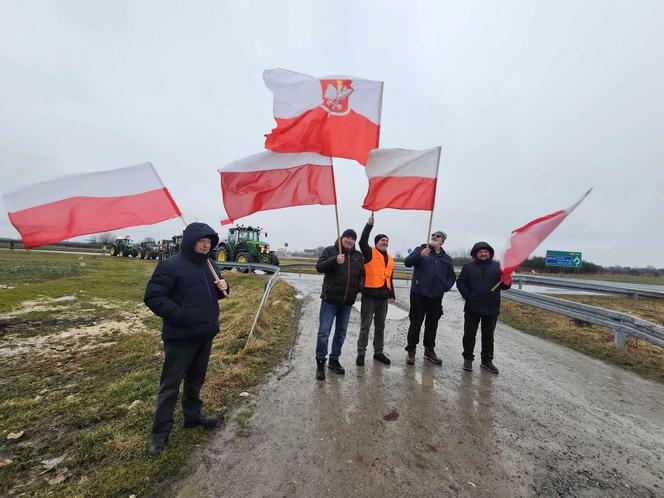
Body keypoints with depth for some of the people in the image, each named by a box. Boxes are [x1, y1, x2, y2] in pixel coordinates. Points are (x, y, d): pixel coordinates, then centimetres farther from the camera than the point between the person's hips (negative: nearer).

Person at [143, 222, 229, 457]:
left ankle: (193, 414, 42)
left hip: (205, 335, 7)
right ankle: (160, 432, 26)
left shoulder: (207, 266, 9)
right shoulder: (170, 266, -15)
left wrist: (223, 287, -3)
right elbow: (153, 297, -18)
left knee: (196, 379, 23)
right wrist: (180, 315, -23)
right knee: (170, 385, 8)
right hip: (180, 338, -7)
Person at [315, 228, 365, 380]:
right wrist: (335, 260, -26)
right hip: (330, 299, -4)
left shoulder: (358, 256, 10)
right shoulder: (330, 250, -2)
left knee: (341, 332, 14)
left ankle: (334, 360, 31)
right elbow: (319, 267, -11)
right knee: (324, 331, -2)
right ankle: (320, 362, 15)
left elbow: (362, 274, 16)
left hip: (347, 301, 5)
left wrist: (360, 285, -5)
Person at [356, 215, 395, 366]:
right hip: (369, 295, -6)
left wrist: (391, 295, 20)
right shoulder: (370, 253, -4)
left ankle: (378, 352, 30)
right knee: (365, 326, 4)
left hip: (383, 297, 6)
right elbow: (362, 242, -23)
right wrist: (369, 225, -23)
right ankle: (361, 353, 16)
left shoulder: (390, 259, 15)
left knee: (380, 327, 16)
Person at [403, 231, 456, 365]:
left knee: (432, 324, 14)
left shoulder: (447, 258, 14)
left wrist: (446, 286, 4)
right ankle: (411, 350, 15)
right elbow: (407, 262, -13)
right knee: (415, 323, 2)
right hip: (419, 294, -4)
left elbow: (451, 276, 23)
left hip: (436, 297, 4)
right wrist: (420, 255, -30)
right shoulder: (420, 250, 1)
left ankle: (429, 350, 30)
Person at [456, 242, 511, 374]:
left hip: (491, 309, 1)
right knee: (469, 334, 8)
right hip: (472, 308, -1)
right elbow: (460, 282, -1)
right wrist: (468, 297, -12)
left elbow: (505, 286, 1)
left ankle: (487, 360, 28)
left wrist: (507, 280, -22)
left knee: (488, 336, 14)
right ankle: (468, 358, 23)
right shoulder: (468, 266, 1)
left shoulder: (497, 266, 3)